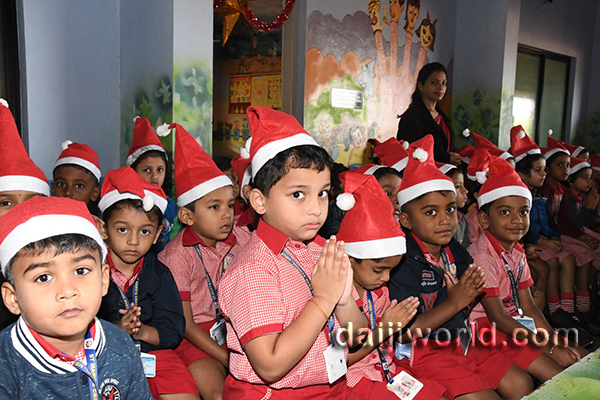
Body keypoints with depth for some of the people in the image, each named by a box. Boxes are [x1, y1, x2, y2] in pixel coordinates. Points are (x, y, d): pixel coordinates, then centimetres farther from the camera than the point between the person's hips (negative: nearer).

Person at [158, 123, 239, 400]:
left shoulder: (235, 242, 1)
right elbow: (185, 323, -12)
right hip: (194, 339, -5)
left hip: (229, 331, 5)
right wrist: (227, 359, -14)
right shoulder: (177, 255, -14)